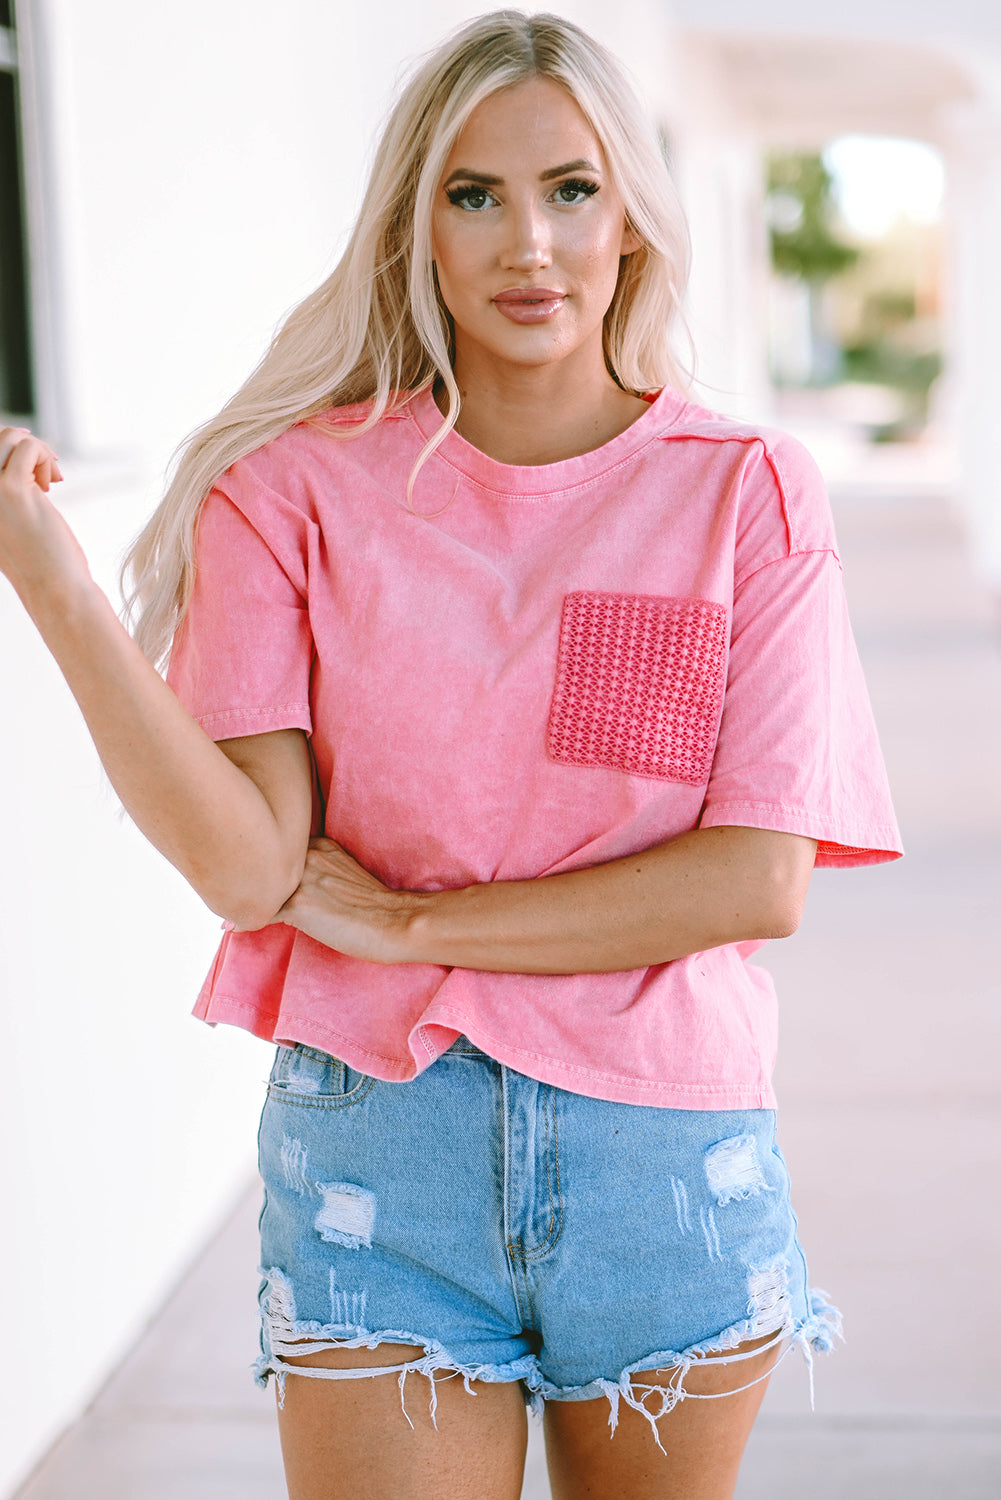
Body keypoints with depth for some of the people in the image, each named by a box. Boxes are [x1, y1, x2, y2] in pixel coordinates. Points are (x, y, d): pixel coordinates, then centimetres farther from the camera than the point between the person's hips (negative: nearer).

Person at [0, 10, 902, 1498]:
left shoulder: (749, 492, -3)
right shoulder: (301, 488, -3)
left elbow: (758, 880, -10)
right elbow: (248, 867, -13)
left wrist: (414, 922, -11)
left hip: (669, 1155, 1)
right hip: (376, 1146, -1)